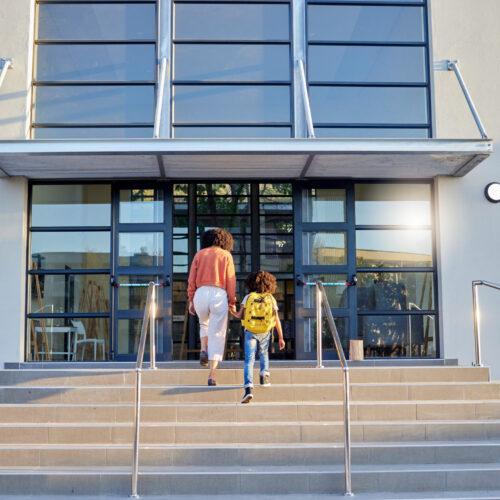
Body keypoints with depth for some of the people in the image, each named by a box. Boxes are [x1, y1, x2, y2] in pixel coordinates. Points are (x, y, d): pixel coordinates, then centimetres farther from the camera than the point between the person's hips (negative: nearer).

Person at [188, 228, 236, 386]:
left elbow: (192, 279, 8)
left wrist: (191, 300, 12)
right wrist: (232, 303, 5)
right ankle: (212, 376, -5)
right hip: (219, 296, -2)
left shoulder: (199, 254, 14)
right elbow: (231, 280, 2)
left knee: (205, 324, 33)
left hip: (200, 295, 2)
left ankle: (204, 352, 10)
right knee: (217, 336, 3)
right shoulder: (226, 255, 9)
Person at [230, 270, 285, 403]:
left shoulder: (248, 297, 0)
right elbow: (277, 320, -1)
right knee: (264, 353, 29)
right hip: (265, 333, 1)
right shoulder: (271, 299, 2)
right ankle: (264, 375, 11)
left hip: (250, 332, -1)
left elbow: (240, 315, -6)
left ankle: (248, 388, -20)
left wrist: (233, 311, 16)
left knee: (249, 360, -5)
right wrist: (281, 338, 4)